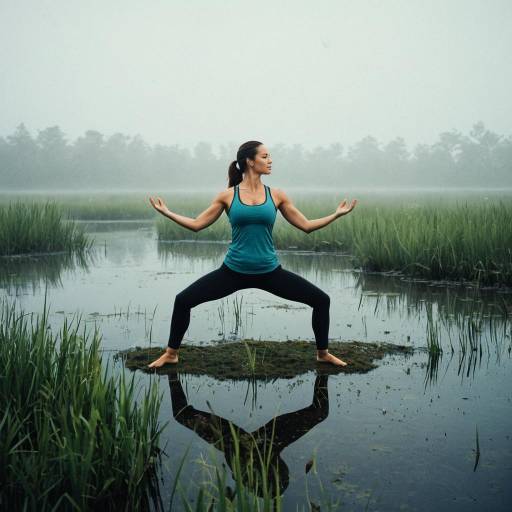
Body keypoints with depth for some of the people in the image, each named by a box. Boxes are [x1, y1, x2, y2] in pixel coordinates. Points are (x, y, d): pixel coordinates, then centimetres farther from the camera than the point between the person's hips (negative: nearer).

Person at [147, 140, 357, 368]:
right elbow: (197, 224, 3)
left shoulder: (276, 195, 1)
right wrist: (167, 213, -1)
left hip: (269, 272, 1)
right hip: (233, 271, -1)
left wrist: (336, 214, 3)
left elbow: (306, 225, 6)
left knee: (321, 300, -4)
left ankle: (323, 353, 19)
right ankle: (171, 353, 13)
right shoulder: (227, 196, -2)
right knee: (183, 300, -9)